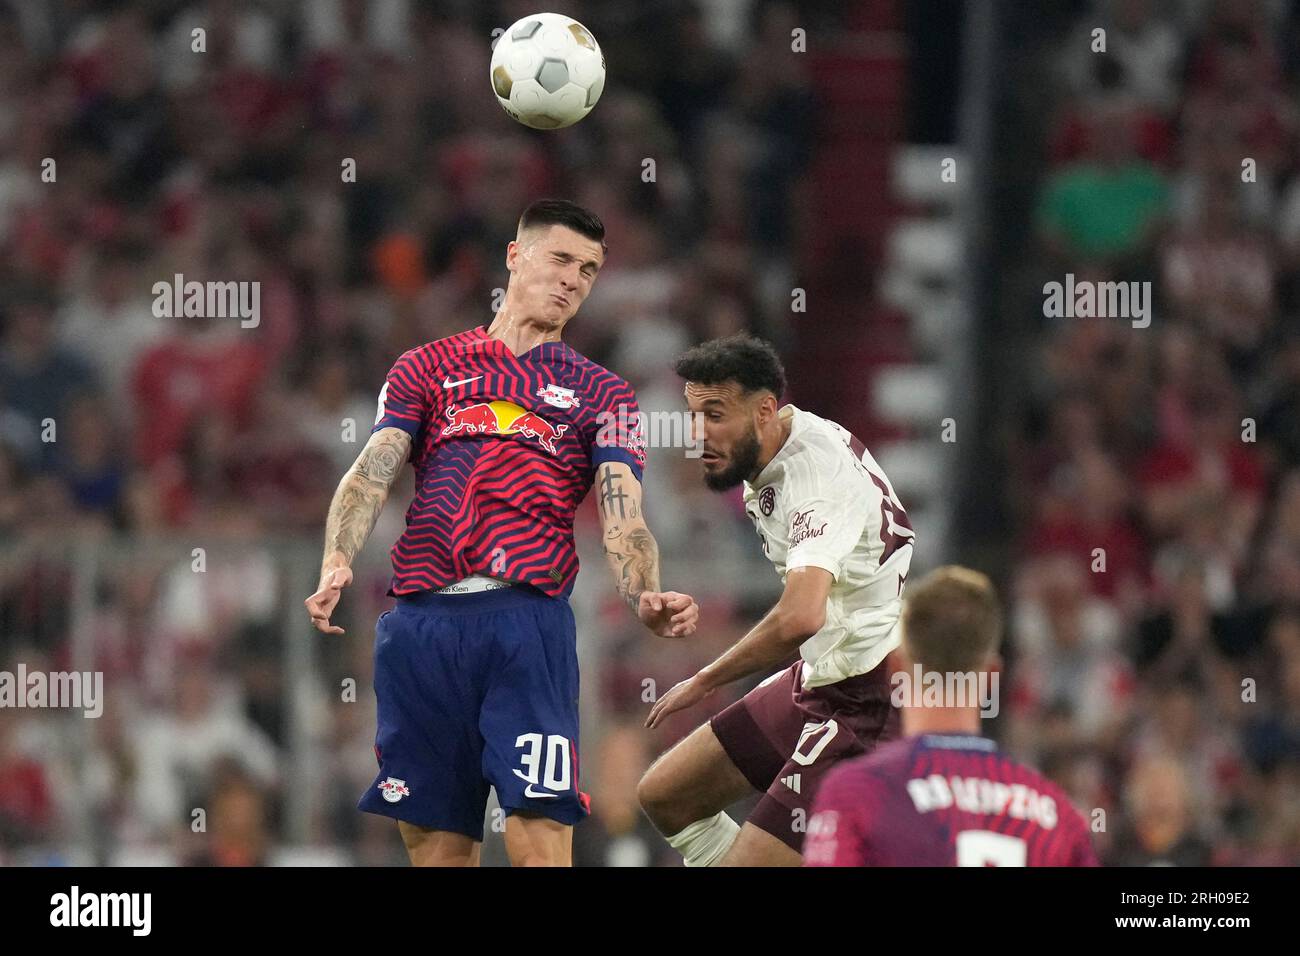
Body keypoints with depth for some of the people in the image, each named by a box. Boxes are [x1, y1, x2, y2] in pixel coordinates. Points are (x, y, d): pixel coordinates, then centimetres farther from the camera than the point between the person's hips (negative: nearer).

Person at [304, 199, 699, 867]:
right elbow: (372, 473, 6)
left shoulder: (600, 395, 17)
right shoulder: (427, 368, 19)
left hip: (528, 619, -1)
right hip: (421, 625, 1)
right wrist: (337, 561, -15)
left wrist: (646, 598, -18)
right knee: (436, 843, 2)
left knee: (540, 838, -15)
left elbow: (622, 516, 4)